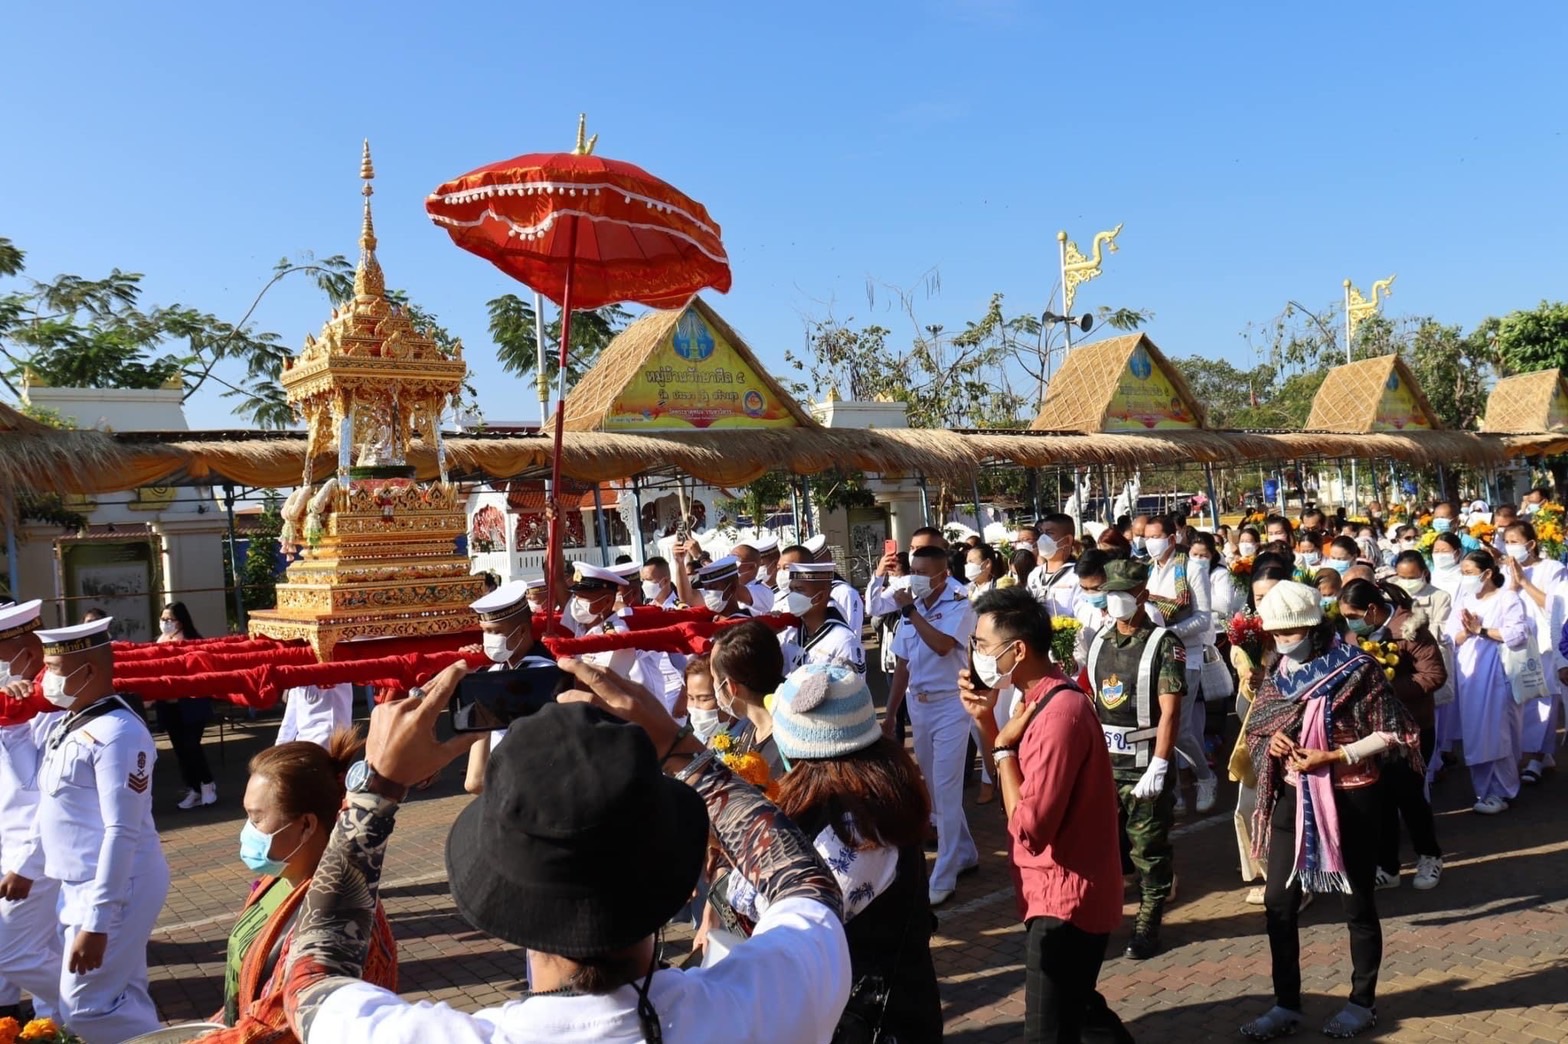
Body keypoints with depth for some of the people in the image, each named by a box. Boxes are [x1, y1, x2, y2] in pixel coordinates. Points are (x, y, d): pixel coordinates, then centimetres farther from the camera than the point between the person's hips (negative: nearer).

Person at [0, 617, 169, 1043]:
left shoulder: (117, 733, -23)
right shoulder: (68, 725, 7)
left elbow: (122, 832, -26)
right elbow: (52, 807, 21)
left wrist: (96, 922, -27)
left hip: (115, 889, -9)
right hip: (77, 886, 9)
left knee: (85, 1008, -5)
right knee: (120, 998, 17)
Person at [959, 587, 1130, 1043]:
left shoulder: (1059, 713, -27)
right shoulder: (1045, 699, 5)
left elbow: (1028, 826, -28)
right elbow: (1012, 784, 11)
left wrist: (1004, 746, -18)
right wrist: (986, 719, -1)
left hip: (1064, 900, -10)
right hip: (1061, 892, 10)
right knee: (1075, 1005, 27)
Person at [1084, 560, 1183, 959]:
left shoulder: (1163, 643, -8)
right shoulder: (1099, 641, 9)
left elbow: (1170, 711, -12)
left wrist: (1158, 767, -17)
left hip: (1144, 768, -5)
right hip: (1102, 765, 5)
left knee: (1149, 852, 5)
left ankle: (1148, 925, 19)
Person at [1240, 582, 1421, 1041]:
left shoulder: (1355, 669, -12)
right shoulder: (1277, 678, 5)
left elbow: (1390, 732, -12)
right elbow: (1256, 731, 12)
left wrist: (1333, 757, -21)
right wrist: (1272, 743, -10)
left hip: (1348, 798, -5)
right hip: (1293, 799, 5)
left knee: (1357, 903, 9)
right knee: (1278, 904, 5)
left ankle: (1362, 1003, 27)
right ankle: (1286, 1005, 18)